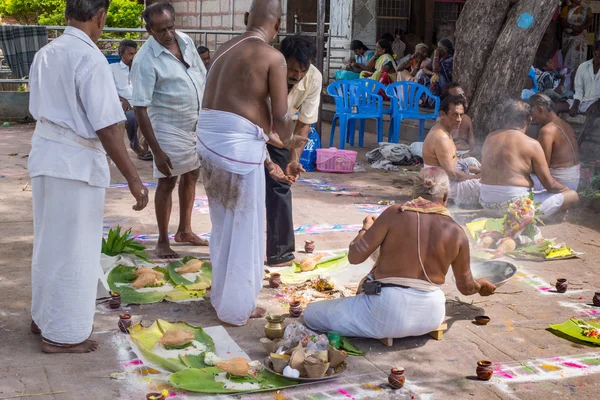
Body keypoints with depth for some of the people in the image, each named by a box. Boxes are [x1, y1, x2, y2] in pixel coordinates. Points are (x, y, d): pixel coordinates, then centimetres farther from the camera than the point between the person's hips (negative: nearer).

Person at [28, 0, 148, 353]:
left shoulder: (46, 54, 6)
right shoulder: (90, 59, -18)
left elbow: (39, 109, 14)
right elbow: (107, 128, -20)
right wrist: (133, 179, -16)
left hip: (45, 155, 8)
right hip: (76, 163, -8)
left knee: (49, 244, 21)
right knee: (73, 251, 5)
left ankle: (44, 317, 35)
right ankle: (64, 333, 16)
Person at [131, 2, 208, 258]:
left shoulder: (186, 41, -2)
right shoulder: (145, 60, -22)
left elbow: (203, 78, 10)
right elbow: (140, 108, -22)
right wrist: (156, 150, -25)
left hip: (197, 124, 7)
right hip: (170, 129, -7)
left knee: (191, 176, 17)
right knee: (167, 182, 2)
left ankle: (184, 230, 34)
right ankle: (162, 241, 15)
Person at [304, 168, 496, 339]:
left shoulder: (395, 214, -10)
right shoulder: (456, 232, -1)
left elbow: (355, 256, -9)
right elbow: (466, 287, 10)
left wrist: (365, 228, 11)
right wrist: (481, 285, 34)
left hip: (389, 314, -5)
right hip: (431, 317, 5)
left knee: (312, 313, 9)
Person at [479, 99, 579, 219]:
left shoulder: (490, 138, 6)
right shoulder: (532, 144, -9)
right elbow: (549, 185, -5)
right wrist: (564, 188, 17)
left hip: (489, 206, 7)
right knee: (573, 195, 5)